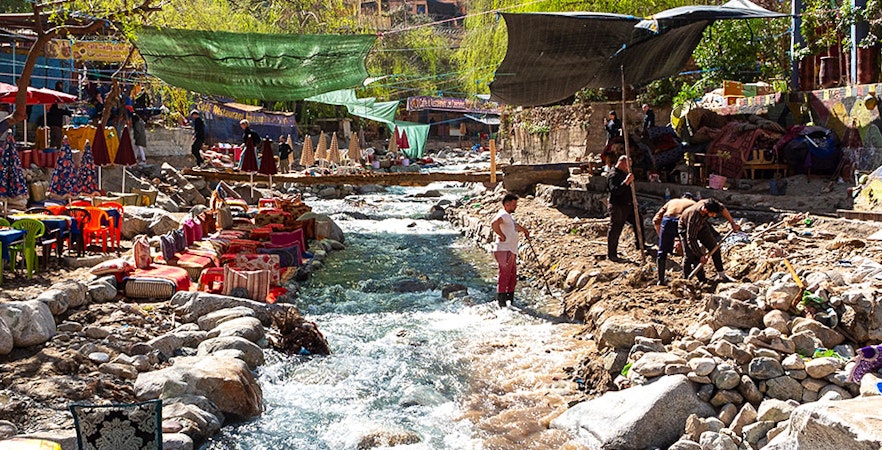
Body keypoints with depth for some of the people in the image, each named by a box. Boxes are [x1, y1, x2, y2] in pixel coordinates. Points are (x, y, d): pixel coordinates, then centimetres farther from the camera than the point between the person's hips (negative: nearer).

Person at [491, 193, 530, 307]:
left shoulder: (509, 216, 20)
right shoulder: (503, 215, -13)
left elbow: (515, 226, 42)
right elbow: (494, 223, -35)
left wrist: (524, 230, 39)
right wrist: (502, 236, -27)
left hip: (511, 253, 10)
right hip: (504, 252, -10)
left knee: (513, 278, 14)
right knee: (504, 277, -8)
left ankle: (510, 301, 21)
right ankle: (501, 303, -6)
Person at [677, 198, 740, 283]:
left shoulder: (708, 204, -30)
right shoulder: (693, 218, -44)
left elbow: (723, 209, -5)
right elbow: (691, 239, -36)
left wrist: (732, 223, -3)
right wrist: (701, 255, -31)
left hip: (701, 226, 6)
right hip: (686, 229, -6)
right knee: (690, 256, -16)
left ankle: (721, 275, 11)